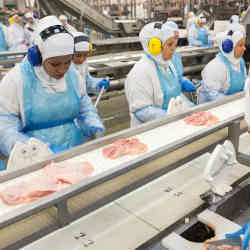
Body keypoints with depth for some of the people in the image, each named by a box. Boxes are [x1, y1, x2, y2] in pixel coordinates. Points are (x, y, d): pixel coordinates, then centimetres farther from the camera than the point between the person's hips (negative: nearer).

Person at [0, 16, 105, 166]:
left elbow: (85, 107, 16)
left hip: (76, 152, 2)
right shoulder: (16, 80, -9)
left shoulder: (73, 74, 4)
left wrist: (95, 127, -5)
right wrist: (46, 149, -24)